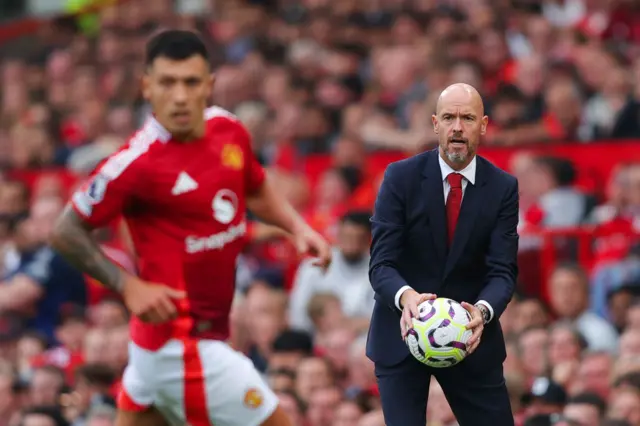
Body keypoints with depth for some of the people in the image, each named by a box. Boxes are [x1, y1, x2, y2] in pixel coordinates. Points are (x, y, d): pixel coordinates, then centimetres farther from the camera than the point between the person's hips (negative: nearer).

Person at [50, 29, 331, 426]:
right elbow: (68, 231, -11)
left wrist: (298, 226, 4)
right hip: (182, 343, -8)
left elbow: (257, 191, 22)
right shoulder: (137, 162, -20)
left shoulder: (229, 130, 0)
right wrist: (129, 285, -21)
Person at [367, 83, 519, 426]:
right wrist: (406, 297, -35)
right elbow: (381, 263, -12)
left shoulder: (503, 187, -3)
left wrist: (482, 311, -32)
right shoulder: (400, 178, -8)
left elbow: (503, 270, -9)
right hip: (403, 332, -1)